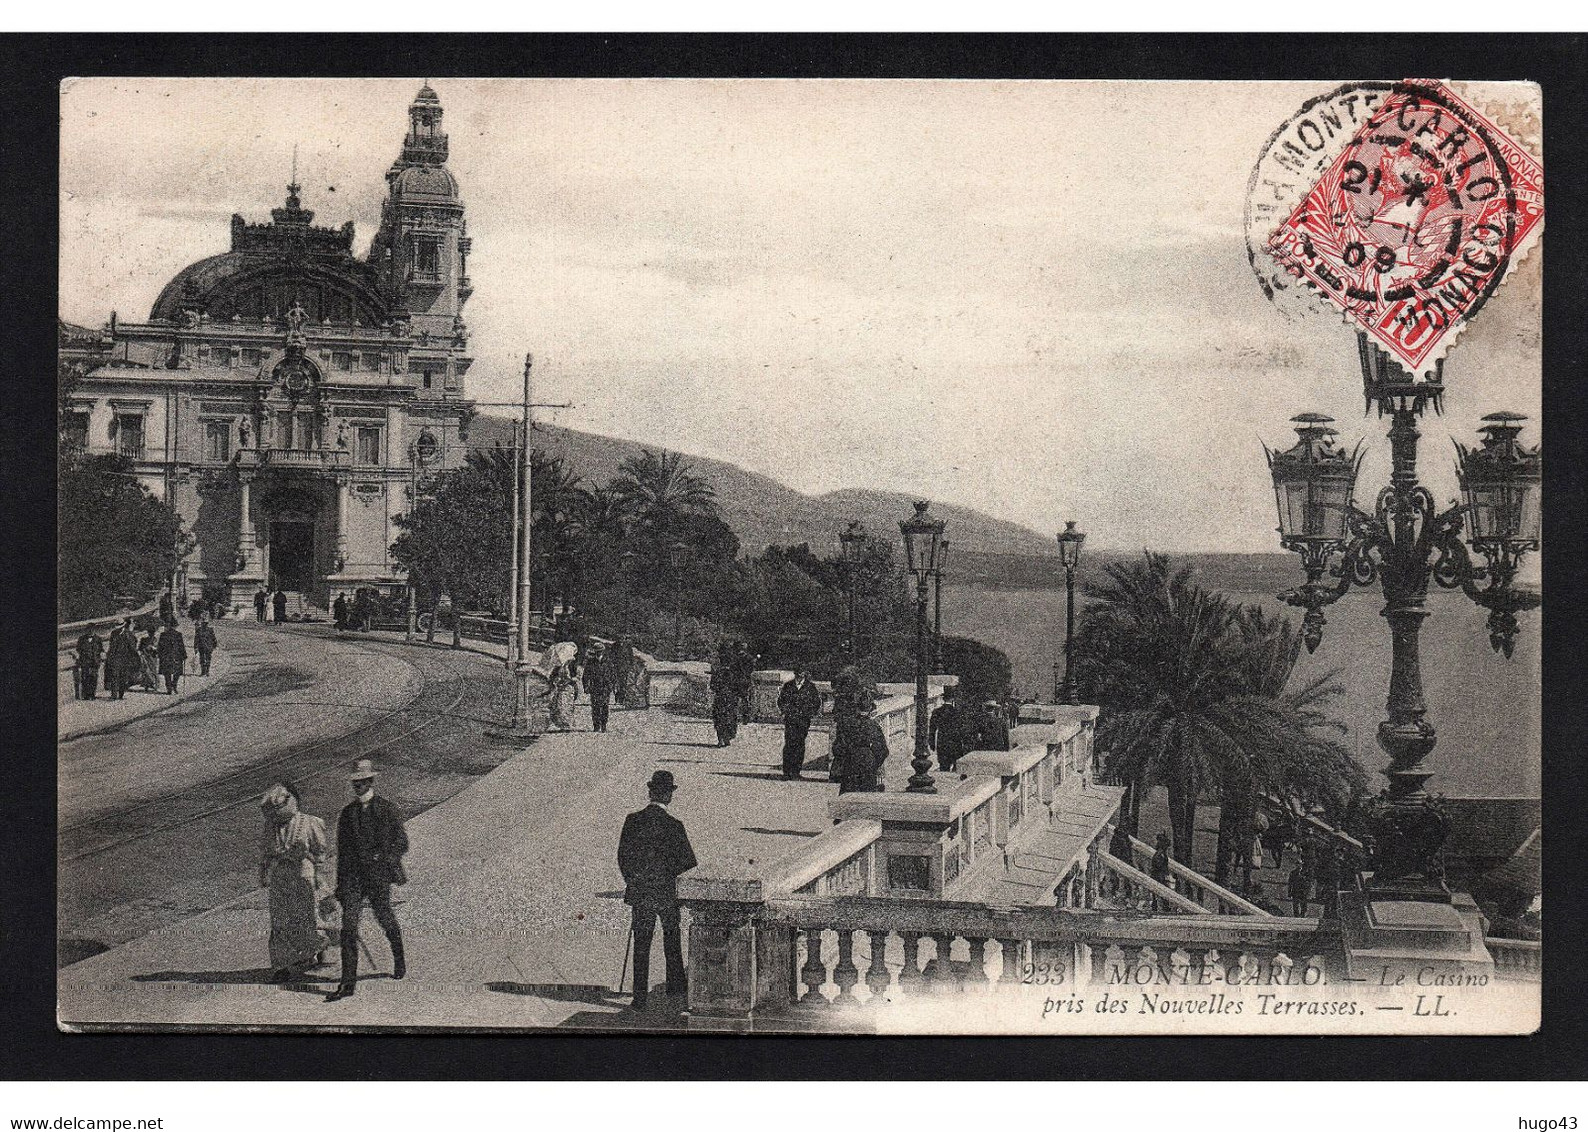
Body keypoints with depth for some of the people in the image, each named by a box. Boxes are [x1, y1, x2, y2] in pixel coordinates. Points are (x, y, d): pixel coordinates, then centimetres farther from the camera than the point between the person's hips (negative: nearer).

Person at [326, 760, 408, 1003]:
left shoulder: (387, 810, 0)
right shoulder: (347, 813, 10)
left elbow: (402, 843, -1)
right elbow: (342, 849, 16)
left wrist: (382, 857, -16)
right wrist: (340, 883, 14)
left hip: (379, 876, -3)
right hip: (353, 876, 3)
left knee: (385, 921, 10)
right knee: (348, 927, -8)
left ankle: (399, 960, 39)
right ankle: (348, 982, -10)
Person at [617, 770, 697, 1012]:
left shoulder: (633, 820, -4)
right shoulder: (673, 826, -14)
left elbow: (622, 856, 2)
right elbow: (687, 860, -13)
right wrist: (670, 872, 6)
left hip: (639, 892, 2)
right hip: (666, 892, -2)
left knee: (641, 944, 7)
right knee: (672, 938, 19)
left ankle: (640, 997, 5)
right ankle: (675, 988, 27)